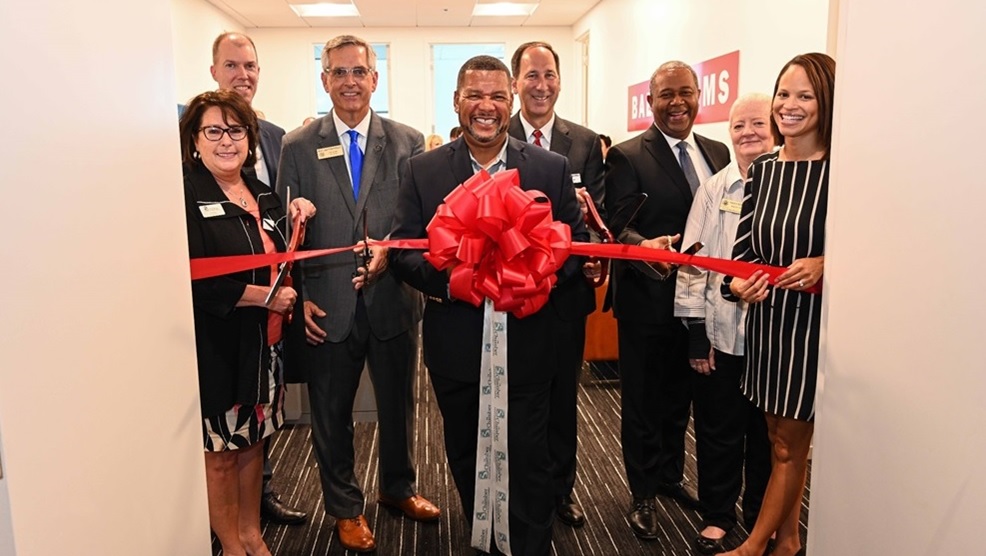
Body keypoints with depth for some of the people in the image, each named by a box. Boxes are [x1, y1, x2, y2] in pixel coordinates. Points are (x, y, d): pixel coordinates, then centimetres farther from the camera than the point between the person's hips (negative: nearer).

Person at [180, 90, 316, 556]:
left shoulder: (262, 194, 9)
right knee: (219, 450, 10)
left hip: (264, 342, 7)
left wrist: (296, 221, -1)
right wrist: (263, 296, -18)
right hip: (216, 346, -6)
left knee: (252, 440, 18)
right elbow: (194, 280, -22)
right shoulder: (185, 197, -14)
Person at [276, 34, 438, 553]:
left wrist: (391, 250, -18)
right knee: (331, 413, 14)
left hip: (393, 299, 1)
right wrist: (297, 297, -6)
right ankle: (345, 506, 36)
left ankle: (398, 487, 43)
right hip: (327, 306, 0)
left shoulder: (408, 141, 1)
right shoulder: (298, 146, 0)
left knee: (398, 404, 18)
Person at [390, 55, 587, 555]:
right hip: (454, 344, 2)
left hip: (526, 342, -1)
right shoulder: (423, 171, 0)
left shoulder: (551, 169, 0)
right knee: (466, 459, 19)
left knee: (529, 462, 7)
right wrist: (446, 279, -20)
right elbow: (402, 251, -1)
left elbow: (576, 245, 2)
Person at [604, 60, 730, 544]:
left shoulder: (718, 153, 9)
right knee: (642, 400, 9)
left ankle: (670, 476, 41)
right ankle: (643, 494, 27)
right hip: (646, 300, -5)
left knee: (680, 395, 21)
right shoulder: (627, 156, -9)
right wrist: (644, 245, -33)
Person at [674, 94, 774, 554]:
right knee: (718, 431, 11)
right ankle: (717, 515, 30)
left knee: (767, 431, 15)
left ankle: (761, 515, 36)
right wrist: (696, 333, -4)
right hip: (721, 332, 1)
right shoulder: (713, 190, 2)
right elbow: (692, 262, 0)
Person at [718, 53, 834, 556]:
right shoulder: (763, 169, 5)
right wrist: (738, 284, -13)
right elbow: (744, 245, 5)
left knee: (789, 444, 9)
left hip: (816, 320, -5)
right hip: (767, 317, 5)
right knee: (781, 439, 18)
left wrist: (825, 264, -25)